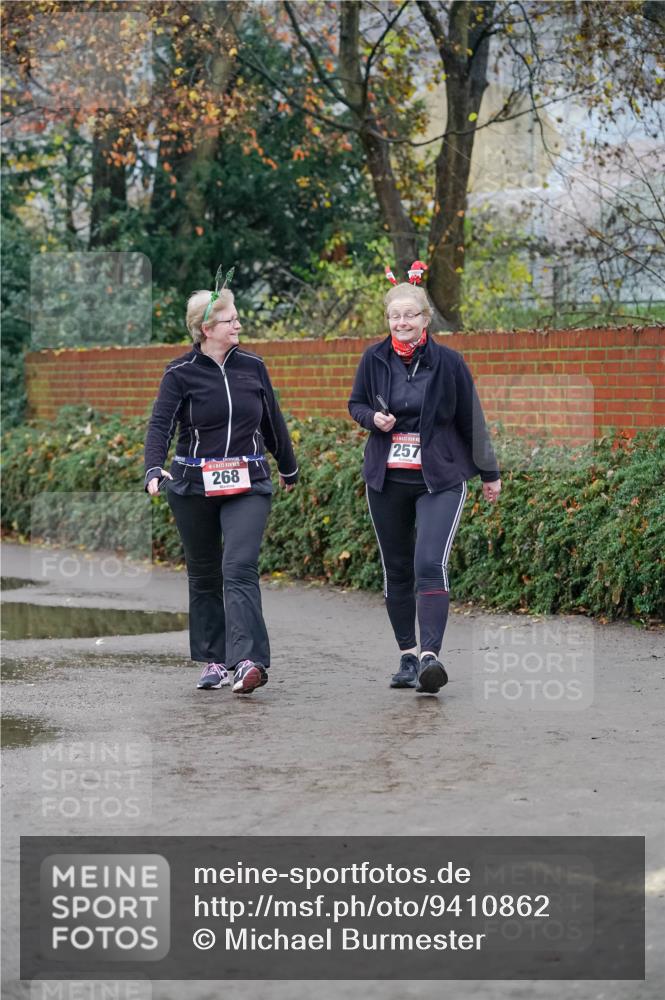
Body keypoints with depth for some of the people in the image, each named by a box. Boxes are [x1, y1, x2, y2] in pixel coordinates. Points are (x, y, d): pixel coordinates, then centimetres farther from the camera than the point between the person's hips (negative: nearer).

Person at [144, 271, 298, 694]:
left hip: (248, 485, 0)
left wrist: (289, 468, 29)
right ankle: (214, 661, 20)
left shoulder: (252, 367, 6)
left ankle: (249, 661, -25)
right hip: (194, 486, 0)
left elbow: (273, 422, 18)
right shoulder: (180, 373, -3)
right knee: (204, 575, 9)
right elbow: (160, 424, -13)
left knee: (240, 568, -15)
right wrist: (155, 468, -31)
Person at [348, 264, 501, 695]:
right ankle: (408, 656, 21)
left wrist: (490, 473, 10)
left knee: (430, 564, -19)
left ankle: (431, 656, -26)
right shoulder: (374, 359, 1)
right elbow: (356, 404, 15)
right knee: (397, 570, 9)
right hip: (387, 479, 3)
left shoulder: (448, 362, -4)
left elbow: (471, 419, 4)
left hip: (440, 480, -3)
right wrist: (373, 418, -9)